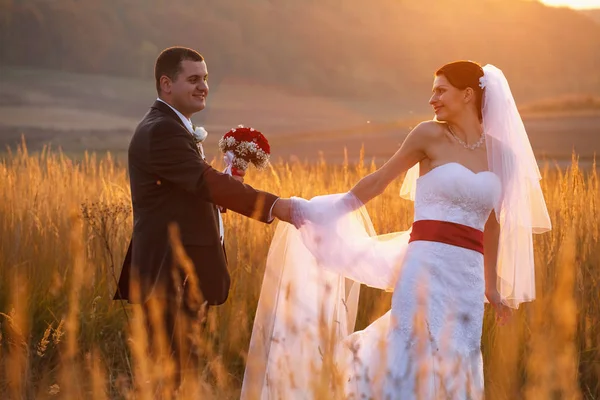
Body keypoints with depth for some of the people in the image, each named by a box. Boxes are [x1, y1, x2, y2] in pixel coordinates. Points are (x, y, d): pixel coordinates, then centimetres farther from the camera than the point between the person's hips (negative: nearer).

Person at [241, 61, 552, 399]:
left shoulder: (500, 152, 11)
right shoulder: (430, 135, 2)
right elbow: (378, 181, 7)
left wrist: (492, 286, 20)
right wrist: (326, 215, 8)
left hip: (468, 280, 4)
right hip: (427, 268, -4)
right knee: (415, 366, -6)